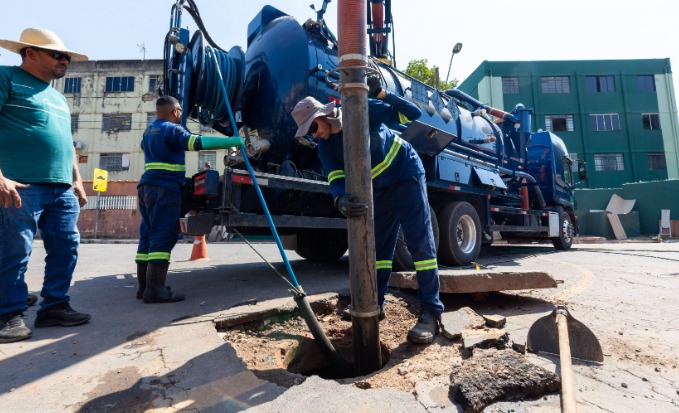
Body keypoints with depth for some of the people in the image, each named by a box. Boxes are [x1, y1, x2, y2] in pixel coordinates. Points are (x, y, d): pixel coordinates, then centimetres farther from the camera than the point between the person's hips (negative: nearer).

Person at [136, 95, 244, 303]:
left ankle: (144, 285, 13)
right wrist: (234, 141, -23)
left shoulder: (149, 130, 22)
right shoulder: (172, 129, -6)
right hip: (164, 188, -9)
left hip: (147, 185, 9)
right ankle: (154, 290, -13)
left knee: (148, 236, 9)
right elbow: (198, 142, -22)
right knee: (163, 237, -11)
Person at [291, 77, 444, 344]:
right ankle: (375, 304, 21)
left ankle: (430, 312, -5)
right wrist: (341, 201, -43)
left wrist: (381, 94, -31)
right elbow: (336, 179, -21)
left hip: (406, 175, -5)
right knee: (378, 245, 8)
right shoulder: (325, 146, -7)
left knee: (420, 242, -10)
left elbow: (413, 113, -19)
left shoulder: (363, 111, -21)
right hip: (379, 189, 6)